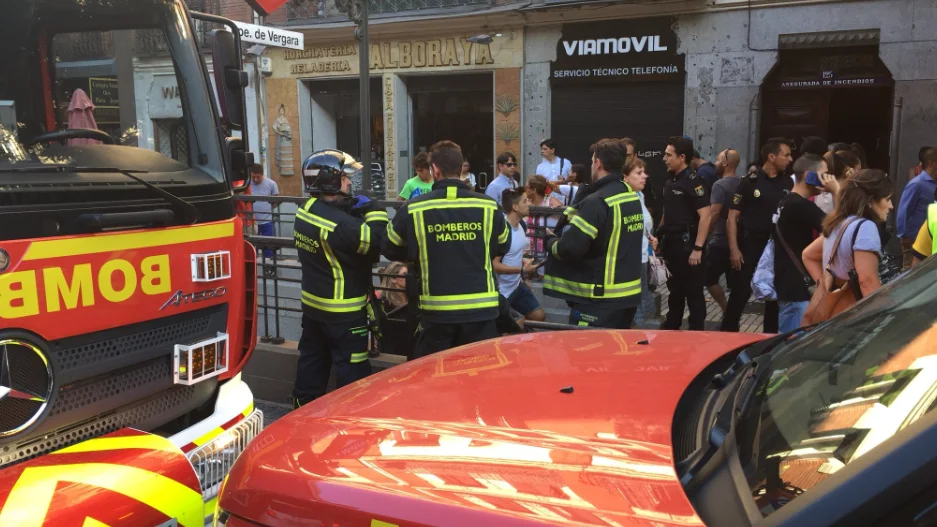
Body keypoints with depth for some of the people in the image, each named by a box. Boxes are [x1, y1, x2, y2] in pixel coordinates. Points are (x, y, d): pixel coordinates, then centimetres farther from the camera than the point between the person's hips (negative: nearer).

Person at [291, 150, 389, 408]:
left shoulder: (306, 210, 0)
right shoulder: (339, 223, -27)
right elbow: (376, 243, -26)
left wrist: (355, 209, -7)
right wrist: (373, 210, -13)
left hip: (313, 304, 9)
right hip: (343, 309, -9)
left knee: (313, 358, 21)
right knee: (351, 367, 3)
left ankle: (304, 406, 34)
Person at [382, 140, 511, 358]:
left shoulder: (413, 209, -6)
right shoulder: (488, 206, -3)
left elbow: (389, 250, 8)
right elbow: (503, 246, 14)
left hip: (437, 310, -1)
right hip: (482, 308, 1)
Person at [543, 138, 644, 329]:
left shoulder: (597, 202, -19)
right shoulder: (633, 197, 8)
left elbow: (570, 247, -25)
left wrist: (551, 242, -3)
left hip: (600, 299, -9)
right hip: (629, 294, 9)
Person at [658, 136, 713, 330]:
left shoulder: (694, 182, -13)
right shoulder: (670, 182, 11)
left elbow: (705, 216, -18)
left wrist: (697, 248, -22)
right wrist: (660, 236, 15)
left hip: (687, 244, -8)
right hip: (671, 244, 8)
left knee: (693, 291, 1)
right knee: (674, 288, 18)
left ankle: (696, 331, 9)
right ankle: (671, 326, 29)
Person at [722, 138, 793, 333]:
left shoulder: (788, 184, 7)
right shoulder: (750, 182, -6)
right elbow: (732, 217, -6)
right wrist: (734, 249, -13)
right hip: (750, 245, -4)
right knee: (740, 293, -3)